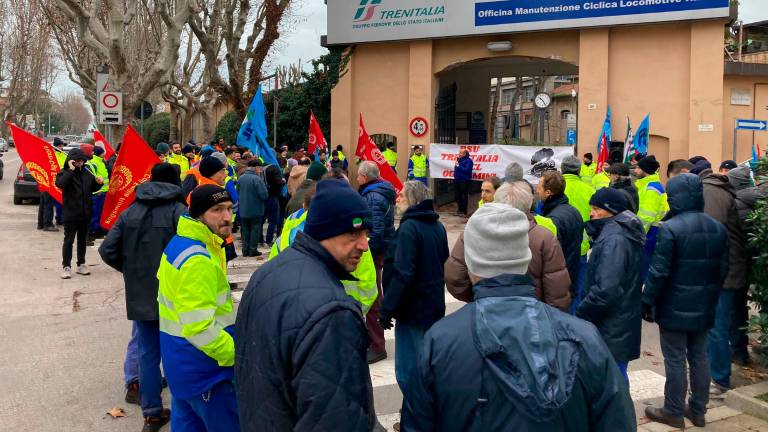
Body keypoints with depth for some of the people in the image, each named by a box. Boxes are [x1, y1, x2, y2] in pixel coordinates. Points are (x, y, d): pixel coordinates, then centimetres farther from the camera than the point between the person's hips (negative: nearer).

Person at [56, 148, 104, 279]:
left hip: (85, 213, 5)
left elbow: (93, 189, 21)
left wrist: (99, 183, 0)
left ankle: (81, 264, 25)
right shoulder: (64, 173, -7)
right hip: (70, 213, -5)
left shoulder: (87, 173, 9)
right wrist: (71, 170, -26)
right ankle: (66, 266, 5)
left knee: (82, 239, 15)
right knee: (69, 240, 0)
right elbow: (60, 183, -28)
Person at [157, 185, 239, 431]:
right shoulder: (197, 260, -26)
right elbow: (200, 329, -30)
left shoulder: (180, 243, 7)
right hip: (202, 369, -10)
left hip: (182, 363, 10)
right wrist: (238, 356, -21)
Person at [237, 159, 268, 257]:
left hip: (243, 210, 5)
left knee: (245, 230, 14)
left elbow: (238, 192, 11)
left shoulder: (241, 178, 0)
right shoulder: (257, 179, -20)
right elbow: (264, 195, -20)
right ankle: (253, 250, 8)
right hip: (256, 210, -5)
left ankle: (245, 250, 17)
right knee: (255, 230, 6)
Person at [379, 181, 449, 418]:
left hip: (413, 308, -9)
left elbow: (402, 274, -24)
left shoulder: (409, 228, -19)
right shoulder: (438, 226, 8)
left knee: (407, 371, 1)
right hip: (434, 305, 9)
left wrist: (387, 308, -18)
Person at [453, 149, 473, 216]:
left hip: (464, 181, -9)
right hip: (457, 180, 9)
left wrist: (458, 166, -18)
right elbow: (456, 169, 21)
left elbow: (466, 170, -22)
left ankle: (464, 212, 2)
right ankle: (460, 210, 25)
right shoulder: (459, 160, 16)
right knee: (457, 196, 13)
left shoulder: (468, 161, -10)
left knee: (464, 197, -4)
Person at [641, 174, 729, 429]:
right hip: (704, 307, 7)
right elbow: (722, 270, 11)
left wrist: (647, 302, -8)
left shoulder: (670, 228, -18)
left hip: (675, 307, -6)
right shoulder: (718, 229, 5)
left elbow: (658, 272, -18)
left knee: (675, 359, 2)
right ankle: (698, 410, 23)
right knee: (699, 357, 14)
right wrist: (711, 297, 20)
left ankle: (674, 412, 11)